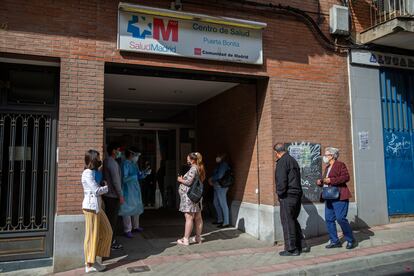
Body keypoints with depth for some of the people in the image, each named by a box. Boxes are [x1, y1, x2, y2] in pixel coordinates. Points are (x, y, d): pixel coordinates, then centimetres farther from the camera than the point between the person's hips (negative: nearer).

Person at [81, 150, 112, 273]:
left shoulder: (93, 172, 16)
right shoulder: (87, 173, -14)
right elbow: (96, 190, -17)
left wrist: (104, 186, -1)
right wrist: (107, 187, -2)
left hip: (96, 206, 9)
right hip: (91, 207, -9)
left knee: (106, 232, 11)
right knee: (92, 235, 0)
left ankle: (93, 260, 20)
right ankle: (89, 265, 13)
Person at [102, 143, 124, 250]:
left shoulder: (106, 161, 12)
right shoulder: (113, 163, -18)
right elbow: (116, 181, -20)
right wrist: (121, 196, -15)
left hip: (107, 195, 10)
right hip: (113, 196, -10)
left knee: (111, 218, 16)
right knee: (112, 220, -1)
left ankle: (111, 240, 25)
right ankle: (111, 242, 6)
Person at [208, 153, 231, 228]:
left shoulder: (223, 164, -13)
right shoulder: (219, 165, 17)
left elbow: (219, 175, -20)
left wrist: (211, 179, -6)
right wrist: (212, 180, 4)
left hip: (221, 187, -11)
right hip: (217, 186, 11)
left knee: (223, 204, -6)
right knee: (215, 203, 18)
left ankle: (226, 222, -1)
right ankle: (220, 220, 29)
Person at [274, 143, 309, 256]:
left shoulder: (282, 162, -12)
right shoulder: (293, 160, 17)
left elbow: (281, 180, -19)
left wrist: (280, 193, -11)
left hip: (287, 196, -9)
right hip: (297, 195, 9)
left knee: (287, 222, -2)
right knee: (293, 220, 18)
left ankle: (291, 249, 3)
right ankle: (302, 245, 22)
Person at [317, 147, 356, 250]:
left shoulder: (340, 165, -4)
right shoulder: (327, 167, 20)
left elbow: (346, 177, -16)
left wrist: (331, 180, -21)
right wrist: (320, 182, 6)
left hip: (339, 197, -9)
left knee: (341, 218, -10)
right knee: (329, 219, 5)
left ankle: (350, 240, 7)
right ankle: (334, 241, 15)